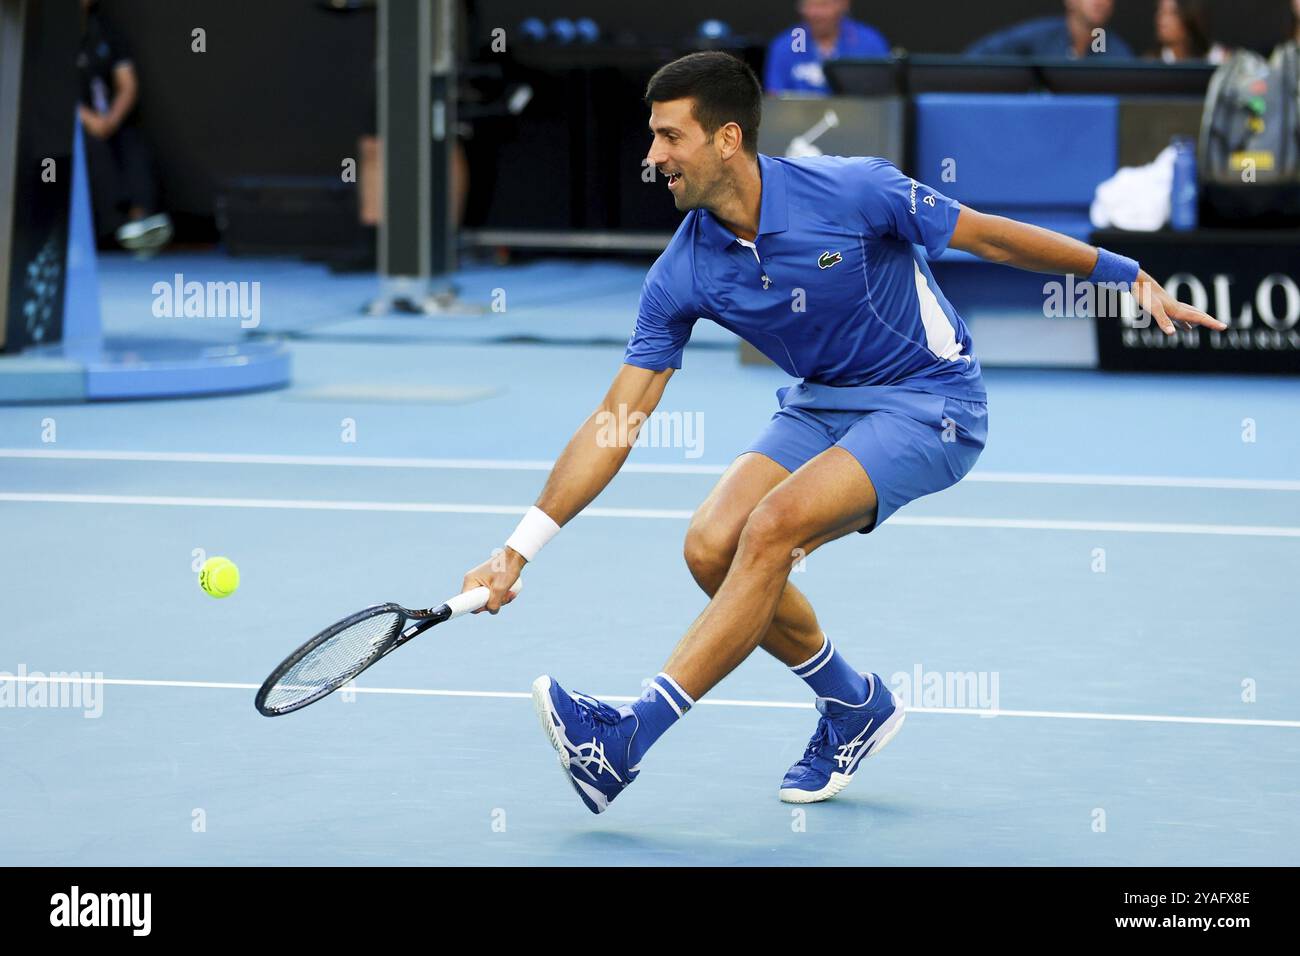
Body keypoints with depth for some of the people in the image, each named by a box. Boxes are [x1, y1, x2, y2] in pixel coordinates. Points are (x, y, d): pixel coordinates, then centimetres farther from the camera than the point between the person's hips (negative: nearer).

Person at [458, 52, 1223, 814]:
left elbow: (992, 238, -10)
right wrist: (520, 550, -12)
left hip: (930, 404, -6)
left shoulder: (852, 191, -22)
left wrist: (1130, 276, -9)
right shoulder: (682, 276, -9)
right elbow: (615, 424, -6)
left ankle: (629, 738, -24)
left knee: (772, 529, -26)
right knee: (713, 545, -15)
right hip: (822, 405, 6)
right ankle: (858, 708, 9)